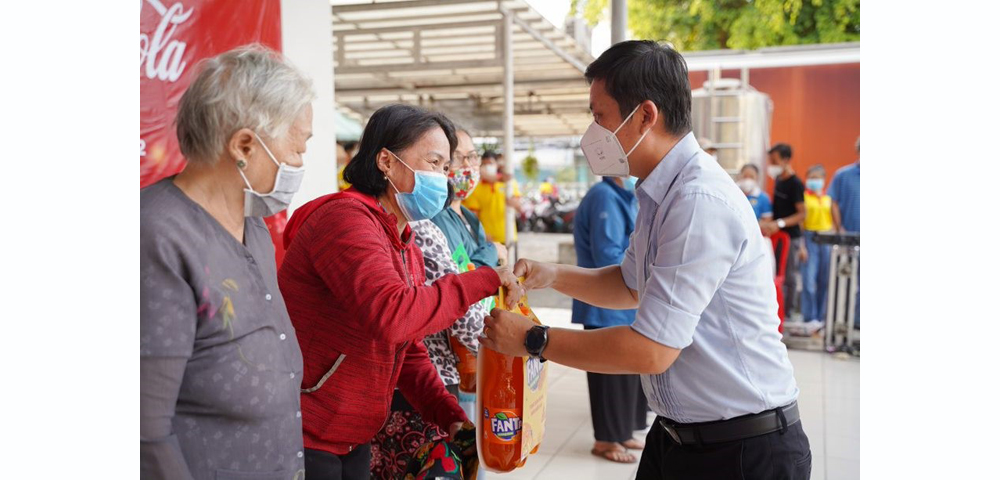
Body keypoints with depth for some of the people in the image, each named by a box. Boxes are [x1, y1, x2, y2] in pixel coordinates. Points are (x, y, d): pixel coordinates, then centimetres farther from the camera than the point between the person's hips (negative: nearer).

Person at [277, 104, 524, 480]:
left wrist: (450, 416, -2)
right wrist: (482, 281, -24)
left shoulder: (407, 250, 11)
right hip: (305, 443, -9)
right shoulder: (346, 217, -19)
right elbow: (391, 315, -34)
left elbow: (409, 353, 12)